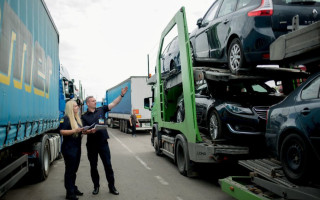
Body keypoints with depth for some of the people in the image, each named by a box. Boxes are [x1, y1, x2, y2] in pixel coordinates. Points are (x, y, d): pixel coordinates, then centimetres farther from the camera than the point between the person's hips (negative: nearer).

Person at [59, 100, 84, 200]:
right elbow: (62, 131, -20)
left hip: (77, 147, 9)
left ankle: (73, 188, 28)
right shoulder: (66, 118, -12)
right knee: (69, 170, -1)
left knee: (74, 169, 16)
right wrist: (74, 130, -27)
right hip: (69, 148, -8)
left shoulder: (77, 118, 15)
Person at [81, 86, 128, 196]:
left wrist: (121, 95, -9)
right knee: (93, 166, 10)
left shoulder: (101, 110, 5)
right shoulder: (84, 116, 2)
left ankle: (111, 187, 13)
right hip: (91, 144, 0)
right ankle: (96, 186, 26)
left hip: (103, 143, 0)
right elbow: (83, 131, -3)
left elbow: (114, 103, 1)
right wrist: (90, 131, -24)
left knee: (108, 165, 3)